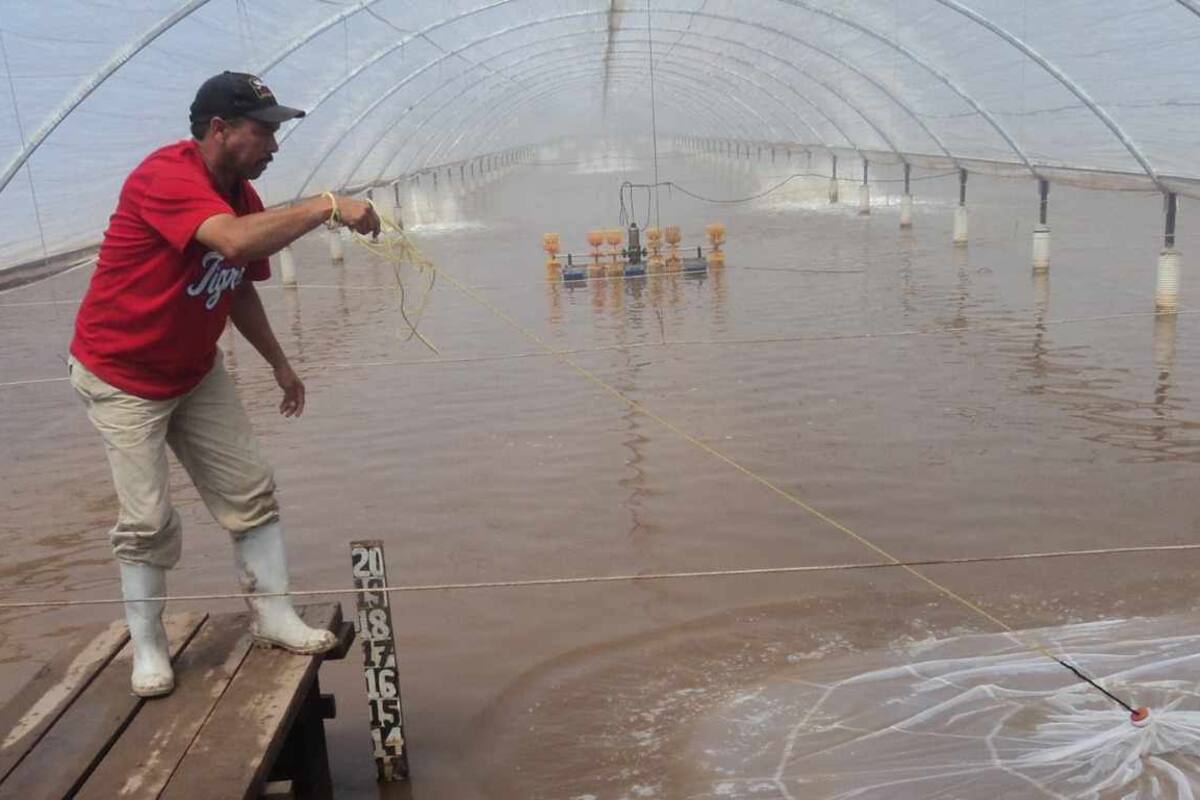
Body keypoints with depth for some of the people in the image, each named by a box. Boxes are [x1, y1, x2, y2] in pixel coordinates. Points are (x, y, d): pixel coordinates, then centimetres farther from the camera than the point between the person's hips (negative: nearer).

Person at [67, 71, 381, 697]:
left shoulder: (242, 195, 0)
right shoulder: (167, 175, -26)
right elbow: (234, 242, -45)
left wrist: (279, 364, 13)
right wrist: (326, 207, -39)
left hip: (197, 373, 8)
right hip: (121, 377, -7)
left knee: (250, 492, 3)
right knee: (148, 519, -5)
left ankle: (272, 615, 13)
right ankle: (146, 645, 14)